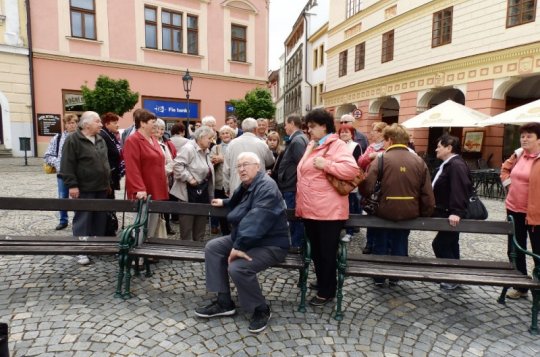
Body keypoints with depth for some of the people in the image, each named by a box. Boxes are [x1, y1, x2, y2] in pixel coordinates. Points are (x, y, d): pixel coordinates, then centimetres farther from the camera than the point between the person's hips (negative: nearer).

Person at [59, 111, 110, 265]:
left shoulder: (100, 140, 14)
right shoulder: (73, 140, -9)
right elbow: (67, 165, -13)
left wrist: (108, 182, 18)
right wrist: (72, 185, -17)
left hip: (101, 187, 7)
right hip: (84, 189, -7)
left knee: (100, 219, 11)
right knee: (83, 219, 0)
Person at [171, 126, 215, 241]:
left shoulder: (206, 151, 13)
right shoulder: (188, 148, -15)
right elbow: (178, 165, -24)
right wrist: (189, 179, -24)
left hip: (203, 191, 9)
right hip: (189, 191, -9)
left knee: (201, 223, 15)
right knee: (187, 225, 2)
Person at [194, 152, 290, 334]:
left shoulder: (266, 186, -22)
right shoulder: (247, 186, 11)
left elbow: (256, 220, -35)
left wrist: (239, 247, -38)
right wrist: (224, 202, 44)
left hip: (270, 244, -10)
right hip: (244, 238, 10)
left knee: (237, 267, -31)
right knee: (212, 248, 1)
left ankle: (261, 310, -4)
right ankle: (224, 303, 3)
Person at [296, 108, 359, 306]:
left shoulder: (336, 145, -11)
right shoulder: (312, 146, 17)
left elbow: (351, 169, -23)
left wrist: (325, 164, -24)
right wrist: (301, 204, 20)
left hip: (328, 211, -9)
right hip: (310, 209, 9)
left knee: (327, 252, 5)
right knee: (315, 250, 19)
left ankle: (327, 292, 19)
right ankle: (321, 283, 36)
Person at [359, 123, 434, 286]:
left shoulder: (381, 159, -13)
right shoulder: (419, 161, -1)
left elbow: (367, 189, -18)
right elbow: (427, 194, 0)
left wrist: (360, 178, 3)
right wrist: (425, 215, 12)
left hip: (385, 211, -3)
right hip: (409, 213, 3)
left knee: (381, 244, 19)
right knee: (400, 244, 22)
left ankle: (379, 277, 31)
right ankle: (395, 276, 35)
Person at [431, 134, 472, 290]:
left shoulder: (456, 165, -19)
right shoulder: (448, 164, 14)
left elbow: (460, 189, -29)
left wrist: (456, 212, -35)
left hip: (452, 215, -11)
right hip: (446, 213, 11)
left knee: (439, 244, -7)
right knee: (450, 245, 17)